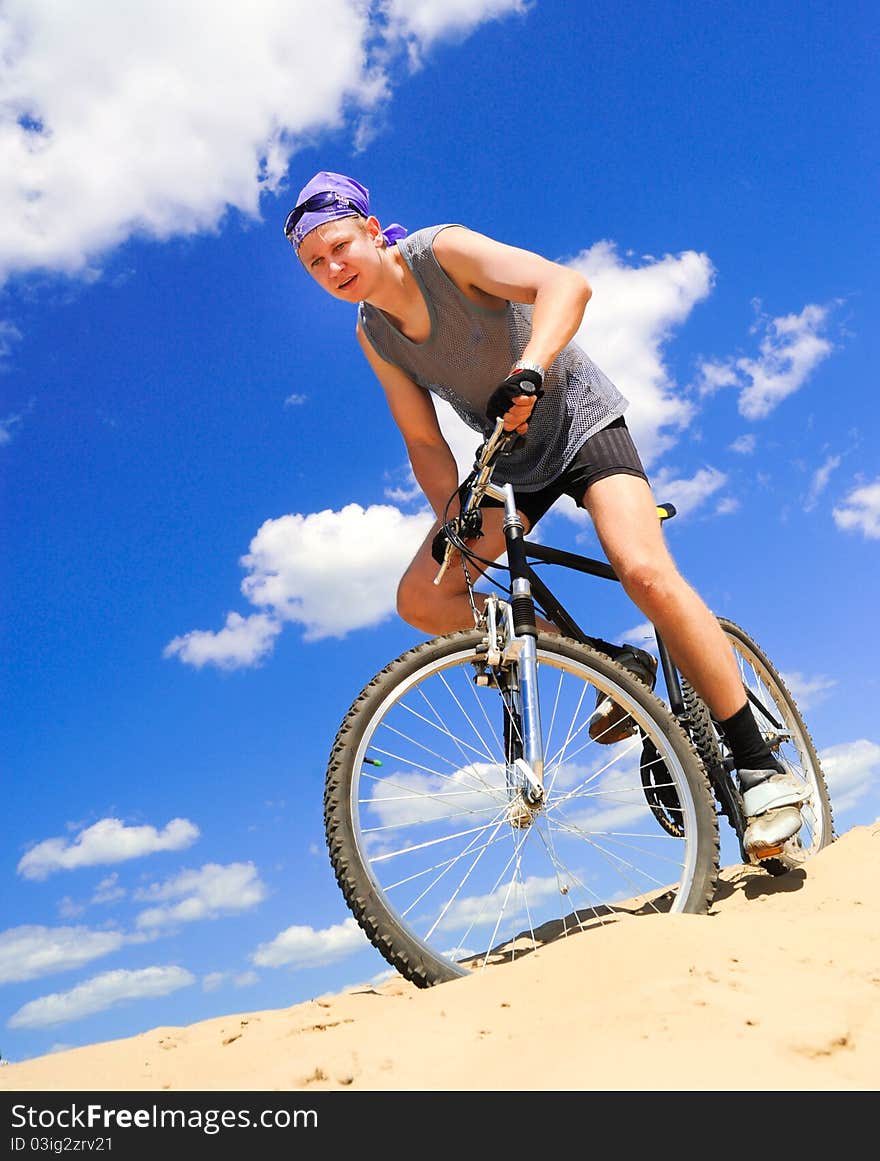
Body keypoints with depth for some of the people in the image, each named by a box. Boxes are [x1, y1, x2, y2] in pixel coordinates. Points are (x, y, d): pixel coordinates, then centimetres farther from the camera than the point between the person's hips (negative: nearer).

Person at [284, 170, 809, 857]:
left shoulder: (444, 251, -18)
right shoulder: (373, 334, -2)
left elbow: (567, 284, -34)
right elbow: (425, 442, -1)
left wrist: (528, 369, -52)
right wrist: (455, 521, -15)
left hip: (581, 421, -6)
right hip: (510, 461, 6)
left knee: (645, 573, -30)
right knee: (420, 599, -8)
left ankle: (762, 771, -16)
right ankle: (616, 665, -1)